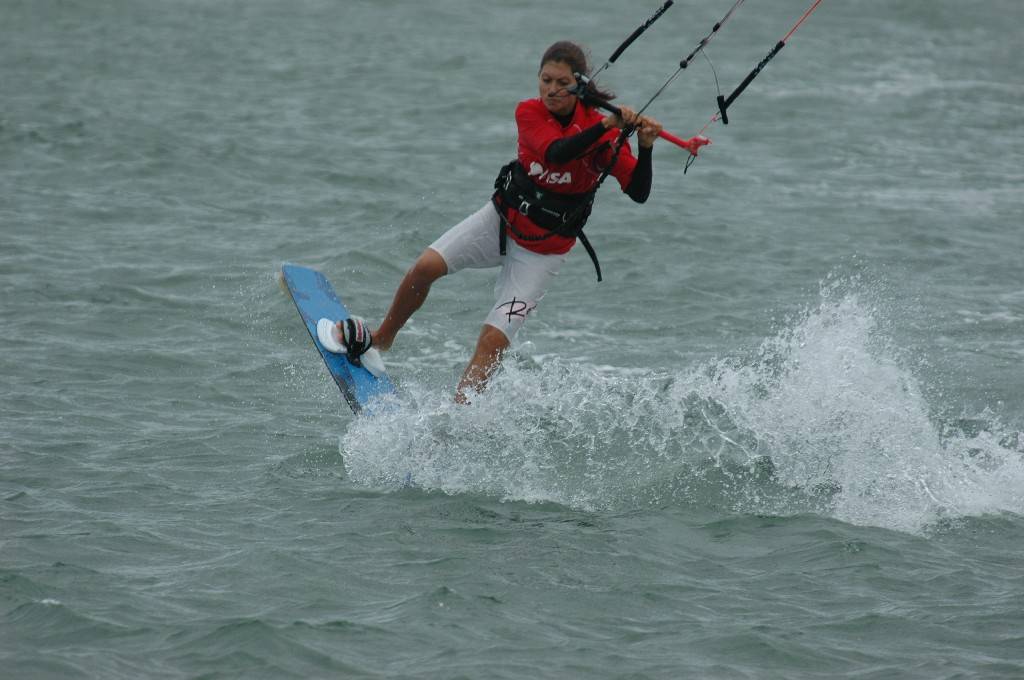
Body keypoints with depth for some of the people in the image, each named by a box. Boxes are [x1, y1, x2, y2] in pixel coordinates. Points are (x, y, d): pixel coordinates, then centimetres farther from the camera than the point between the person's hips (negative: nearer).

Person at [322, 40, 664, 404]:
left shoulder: (603, 135, -16)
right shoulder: (529, 113, -11)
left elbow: (639, 193, -24)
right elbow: (555, 153, -31)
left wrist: (645, 147, -41)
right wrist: (607, 126, -43)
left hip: (543, 249, -3)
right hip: (501, 219, 3)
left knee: (493, 340, -14)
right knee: (426, 265, -13)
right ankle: (382, 338, 12)